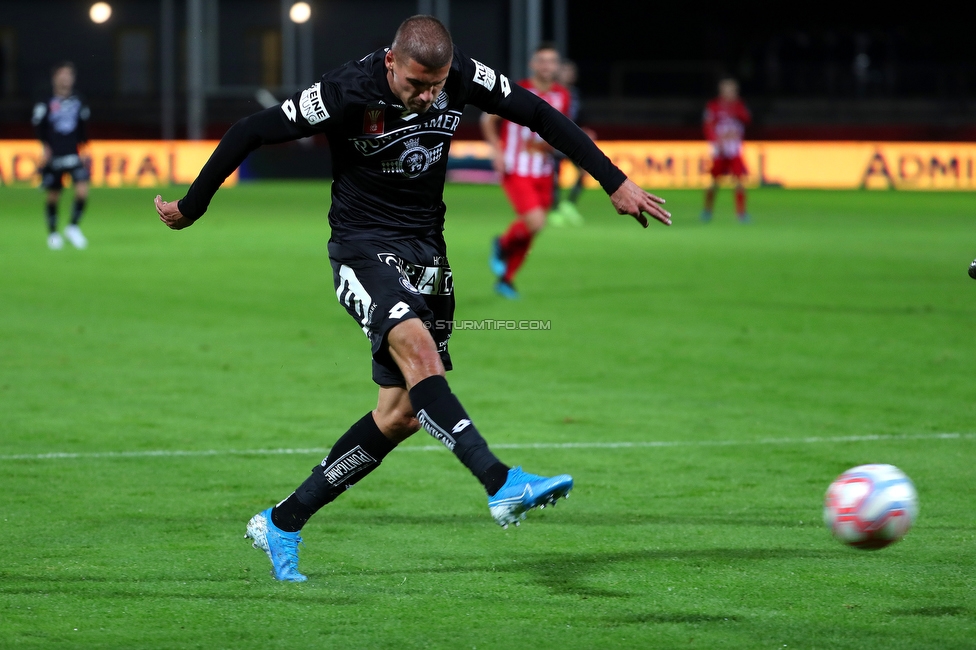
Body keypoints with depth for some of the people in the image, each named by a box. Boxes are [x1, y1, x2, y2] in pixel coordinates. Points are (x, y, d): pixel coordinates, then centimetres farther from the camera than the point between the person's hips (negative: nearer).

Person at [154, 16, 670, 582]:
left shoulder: (462, 77, -9)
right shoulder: (348, 92, -21)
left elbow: (540, 115, 3)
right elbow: (251, 133, -12)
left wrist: (616, 182, 3)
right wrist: (190, 209, -4)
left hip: (426, 249, 6)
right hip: (363, 248, -6)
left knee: (401, 414, 2)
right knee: (416, 348, -33)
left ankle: (282, 524, 13)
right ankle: (503, 485, -42)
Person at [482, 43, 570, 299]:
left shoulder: (562, 97, 4)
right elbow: (488, 119, 1)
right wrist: (497, 150, -10)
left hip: (543, 172, 5)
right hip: (516, 171, -5)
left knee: (527, 231, 9)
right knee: (535, 222, -20)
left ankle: (506, 279, 28)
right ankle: (502, 245, 11)